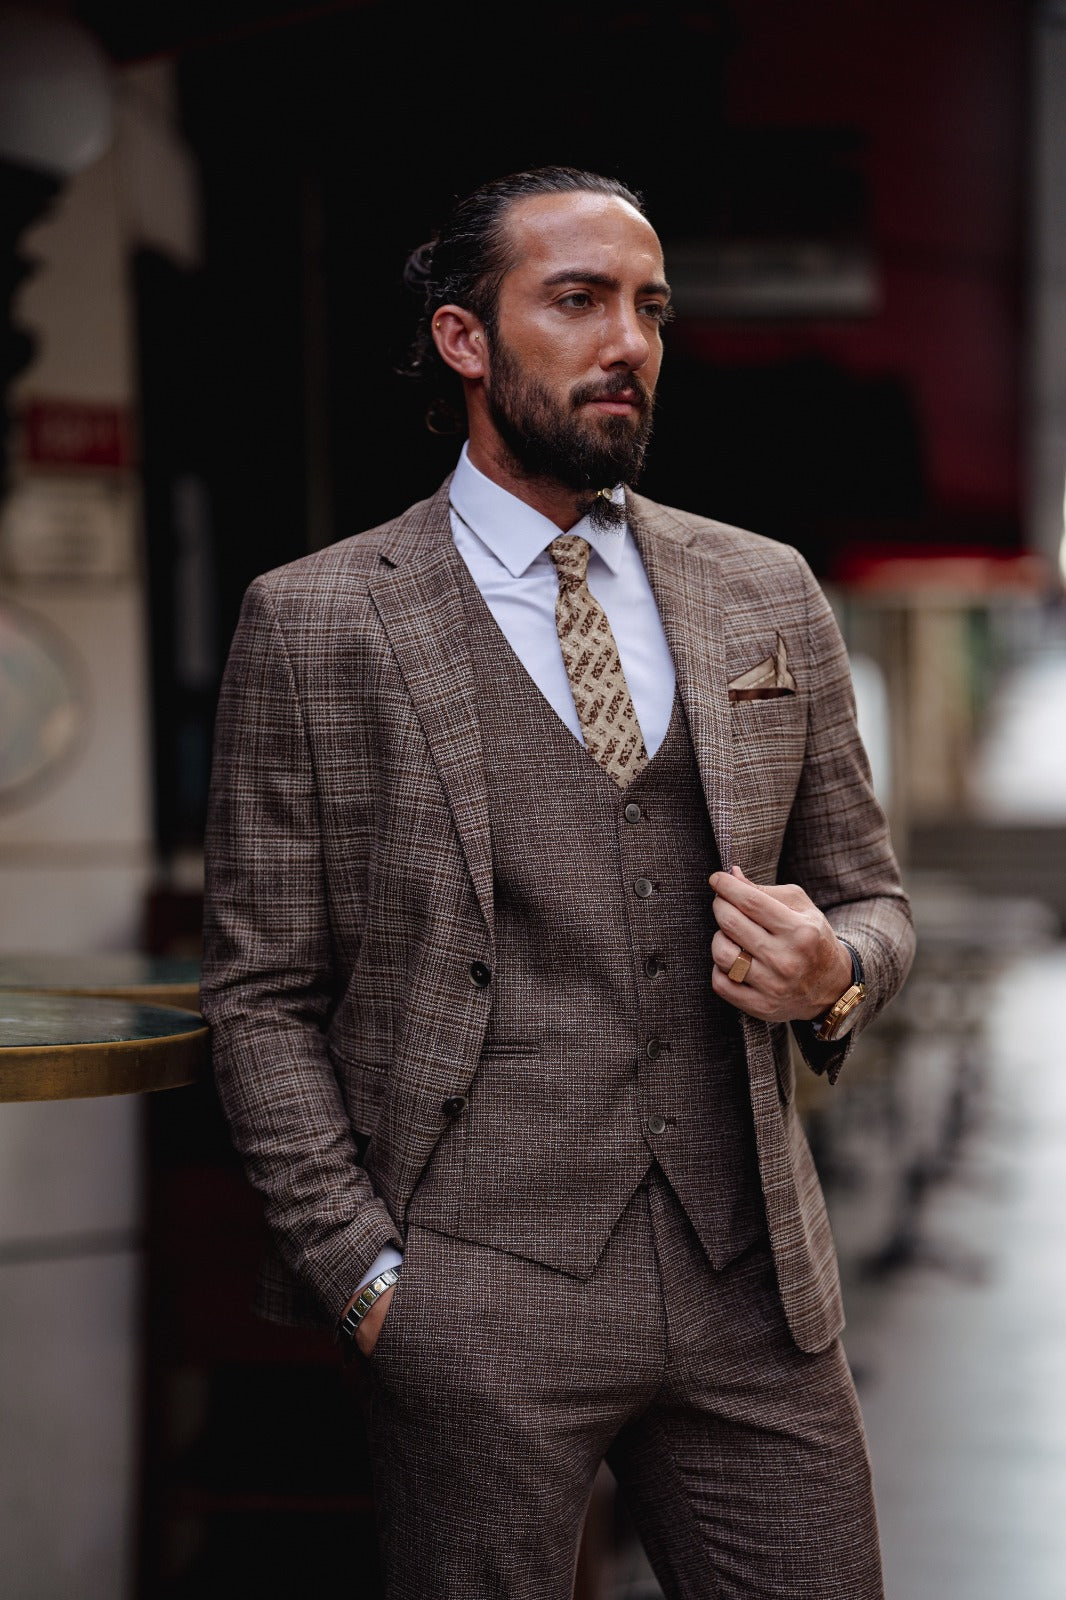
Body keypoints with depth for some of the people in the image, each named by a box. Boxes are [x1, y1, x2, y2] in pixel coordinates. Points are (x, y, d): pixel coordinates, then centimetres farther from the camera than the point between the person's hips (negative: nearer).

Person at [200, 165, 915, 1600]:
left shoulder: (766, 594, 11)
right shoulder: (314, 624, 0)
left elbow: (871, 898, 18)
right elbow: (262, 997, 0)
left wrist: (832, 971, -5)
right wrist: (366, 1274, -8)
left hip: (756, 1282, 4)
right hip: (475, 1307, -3)